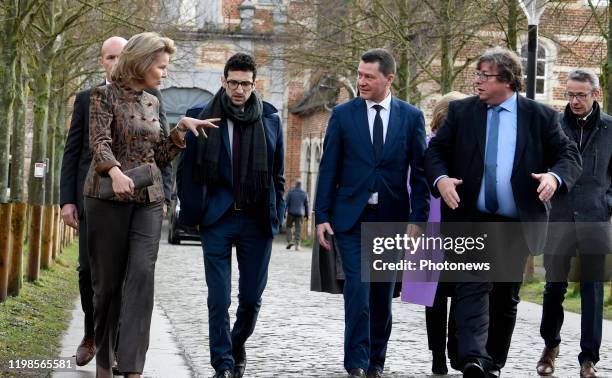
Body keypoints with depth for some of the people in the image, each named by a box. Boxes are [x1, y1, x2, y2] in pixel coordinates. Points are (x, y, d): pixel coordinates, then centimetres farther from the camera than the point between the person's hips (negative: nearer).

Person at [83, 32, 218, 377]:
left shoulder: (152, 103, 14)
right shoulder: (105, 95, -3)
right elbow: (99, 141, -19)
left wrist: (181, 129, 6)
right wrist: (115, 171, -37)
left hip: (149, 199, 4)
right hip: (109, 196, -4)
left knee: (142, 274, -12)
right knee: (108, 280, 2)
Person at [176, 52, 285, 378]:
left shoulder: (270, 119, 3)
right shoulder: (205, 119, -3)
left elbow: (278, 173, 10)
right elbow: (187, 171, 2)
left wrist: (277, 215, 5)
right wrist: (195, 213, -2)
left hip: (257, 220, 2)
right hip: (217, 220, -2)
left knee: (251, 296, 8)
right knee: (219, 298, -2)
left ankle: (237, 345, 34)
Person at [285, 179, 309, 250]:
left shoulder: (290, 192, -4)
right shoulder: (304, 193, 3)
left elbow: (286, 203, -5)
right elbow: (306, 205, 8)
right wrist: (306, 215, 16)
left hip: (291, 213, -1)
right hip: (300, 214, 2)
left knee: (289, 226, 12)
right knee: (298, 229, 3)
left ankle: (289, 240, -5)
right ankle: (297, 245, -3)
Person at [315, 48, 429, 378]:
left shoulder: (411, 117, 2)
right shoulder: (342, 114, 2)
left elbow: (419, 171, 2)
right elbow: (329, 169, 2)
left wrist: (418, 218, -5)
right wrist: (322, 216, -3)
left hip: (391, 217, 1)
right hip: (351, 215, -1)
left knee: (383, 292, 8)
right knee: (358, 286, -11)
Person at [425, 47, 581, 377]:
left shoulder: (540, 116, 2)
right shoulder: (461, 112, 4)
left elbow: (569, 155, 2)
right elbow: (435, 151, 5)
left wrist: (555, 176, -20)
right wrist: (440, 179, -16)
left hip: (517, 224, 1)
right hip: (471, 220, -1)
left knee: (506, 296, 11)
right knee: (473, 287, -16)